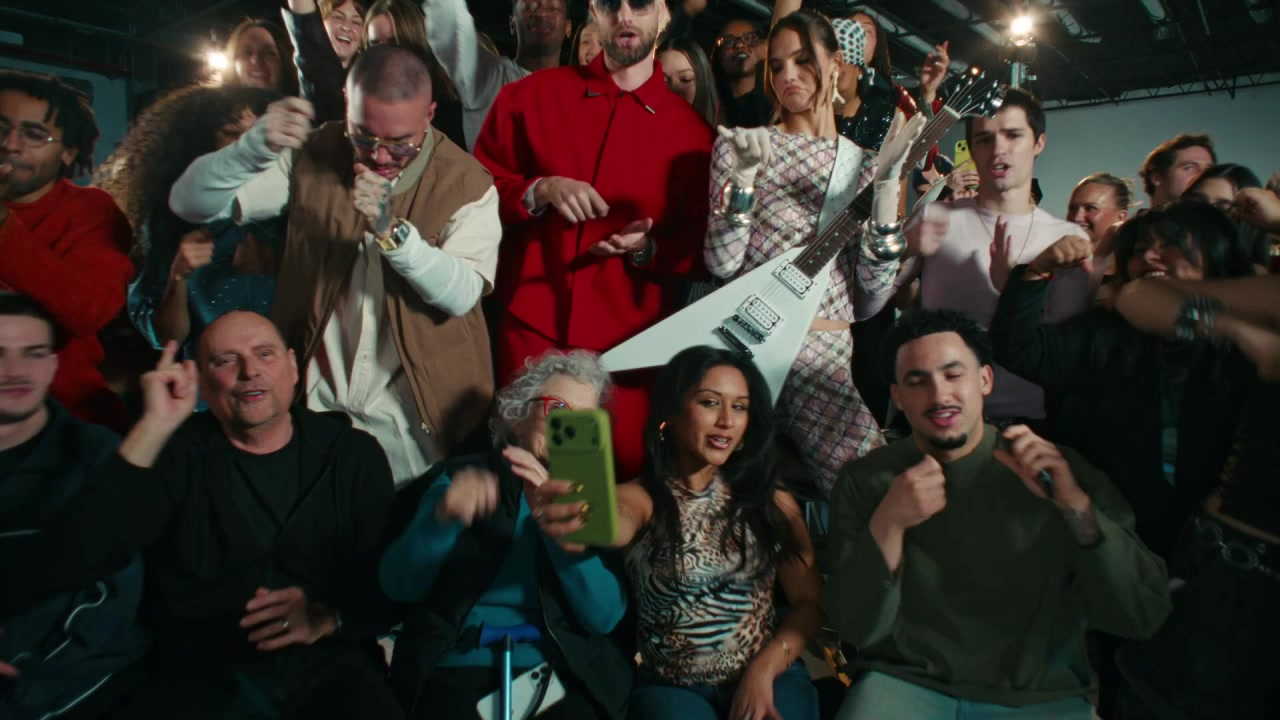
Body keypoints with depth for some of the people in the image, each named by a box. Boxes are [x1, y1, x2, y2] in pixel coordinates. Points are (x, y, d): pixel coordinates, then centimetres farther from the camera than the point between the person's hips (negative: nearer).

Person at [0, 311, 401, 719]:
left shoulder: (354, 455, 8)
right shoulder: (176, 453, 7)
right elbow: (68, 562, -8)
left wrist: (329, 619, -14)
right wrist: (154, 427, -13)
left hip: (328, 667, 0)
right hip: (197, 678, 1)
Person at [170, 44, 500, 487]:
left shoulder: (466, 183, -9)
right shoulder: (313, 158, -3)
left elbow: (462, 293, -22)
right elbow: (189, 202, -7)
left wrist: (391, 230, -36)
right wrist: (258, 146, -24)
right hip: (318, 400, 2)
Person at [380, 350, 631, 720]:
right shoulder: (461, 477, 7)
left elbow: (604, 616, -5)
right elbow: (397, 585, -2)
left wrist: (555, 523, -19)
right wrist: (443, 516, -20)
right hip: (459, 666, 0)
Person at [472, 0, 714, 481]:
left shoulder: (692, 130, 2)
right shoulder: (531, 94, 4)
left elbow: (700, 247, 7)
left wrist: (648, 247, -13)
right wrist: (539, 192, -11)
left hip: (630, 340, 0)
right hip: (530, 328, 1)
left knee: (623, 475, 4)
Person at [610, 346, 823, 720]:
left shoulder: (773, 501, 4)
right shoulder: (639, 498, -4)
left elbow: (810, 600, 4)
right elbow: (615, 524, -27)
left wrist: (763, 669, -12)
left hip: (769, 677, 2)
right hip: (671, 687, -1)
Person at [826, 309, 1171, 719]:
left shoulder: (1058, 470, -2)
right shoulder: (865, 480, -1)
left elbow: (1143, 616, -6)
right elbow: (856, 628, -6)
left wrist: (1076, 505, -21)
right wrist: (887, 524, -21)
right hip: (907, 685, 0)